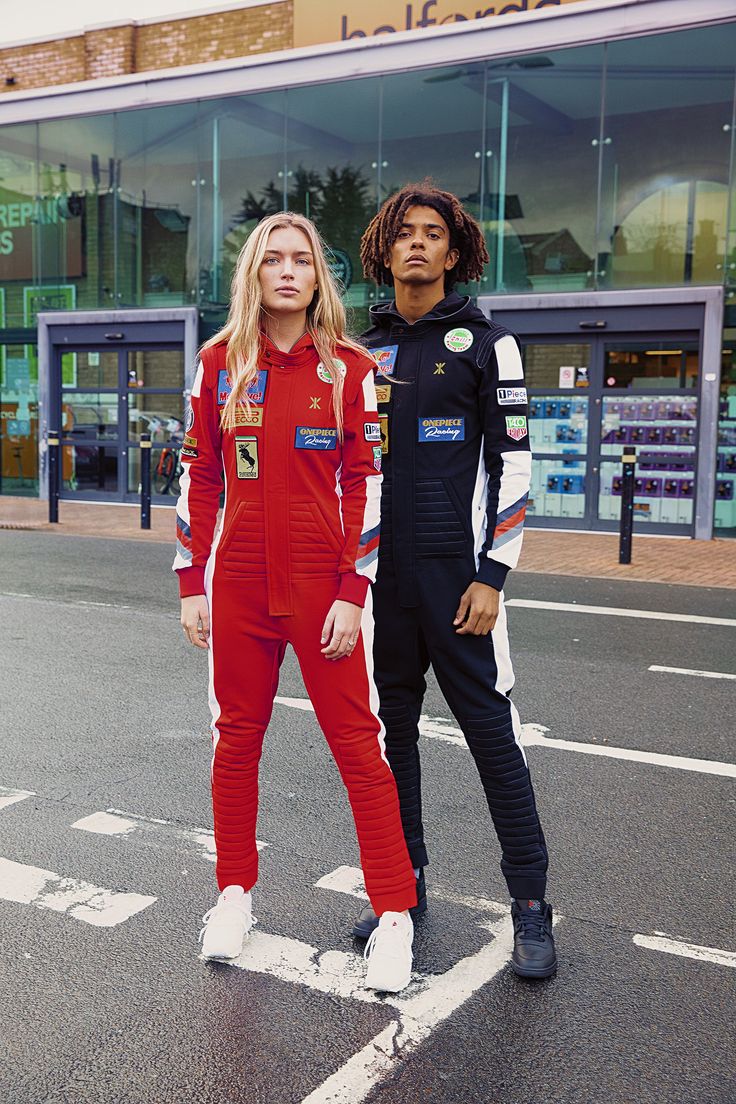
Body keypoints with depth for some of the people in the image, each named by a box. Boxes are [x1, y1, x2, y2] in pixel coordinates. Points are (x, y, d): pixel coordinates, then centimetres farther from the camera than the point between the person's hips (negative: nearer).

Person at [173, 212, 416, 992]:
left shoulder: (349, 369, 0)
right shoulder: (219, 364, 6)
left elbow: (368, 485, -2)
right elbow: (198, 478, 8)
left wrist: (354, 592, -8)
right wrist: (192, 582, 4)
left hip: (323, 582, -2)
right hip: (238, 581, 3)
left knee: (357, 744, 0)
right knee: (235, 738, 12)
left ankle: (394, 915, 12)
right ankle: (235, 892, 30)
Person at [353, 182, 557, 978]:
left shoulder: (486, 343, 1)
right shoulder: (363, 351, 13)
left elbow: (512, 464, -5)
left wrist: (492, 577, -11)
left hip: (457, 575, -4)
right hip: (379, 575, 5)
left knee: (491, 731, -1)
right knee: (392, 728, 11)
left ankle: (530, 903, 10)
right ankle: (403, 881, 26)